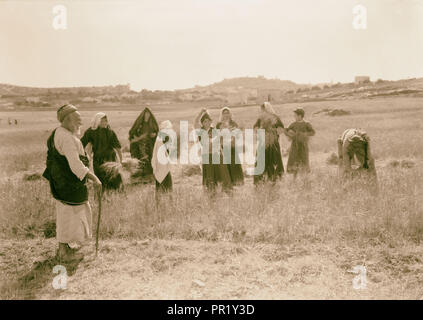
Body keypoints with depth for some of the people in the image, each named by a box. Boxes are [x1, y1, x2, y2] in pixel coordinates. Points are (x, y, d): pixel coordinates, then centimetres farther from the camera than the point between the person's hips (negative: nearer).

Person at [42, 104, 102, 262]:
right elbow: (75, 165, -27)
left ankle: (63, 248, 33)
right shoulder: (67, 138, -23)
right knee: (69, 215, 2)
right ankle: (64, 252, 14)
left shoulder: (56, 134, 11)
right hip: (69, 185, -10)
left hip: (60, 182, 10)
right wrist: (94, 178, -21)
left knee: (65, 214, 20)